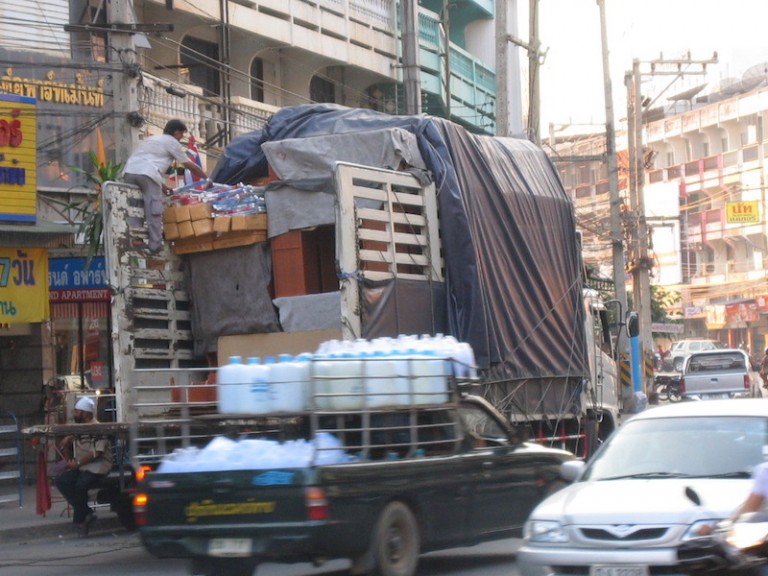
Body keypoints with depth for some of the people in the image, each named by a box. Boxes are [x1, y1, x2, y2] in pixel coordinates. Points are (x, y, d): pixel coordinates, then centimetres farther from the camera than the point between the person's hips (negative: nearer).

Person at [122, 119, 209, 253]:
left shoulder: (151, 139, 36)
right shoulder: (172, 142, 15)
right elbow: (190, 165, 18)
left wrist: (162, 186, 39)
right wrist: (207, 177, 31)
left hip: (129, 171, 7)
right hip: (147, 174, -7)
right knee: (154, 210, -5)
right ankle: (155, 244, -9)